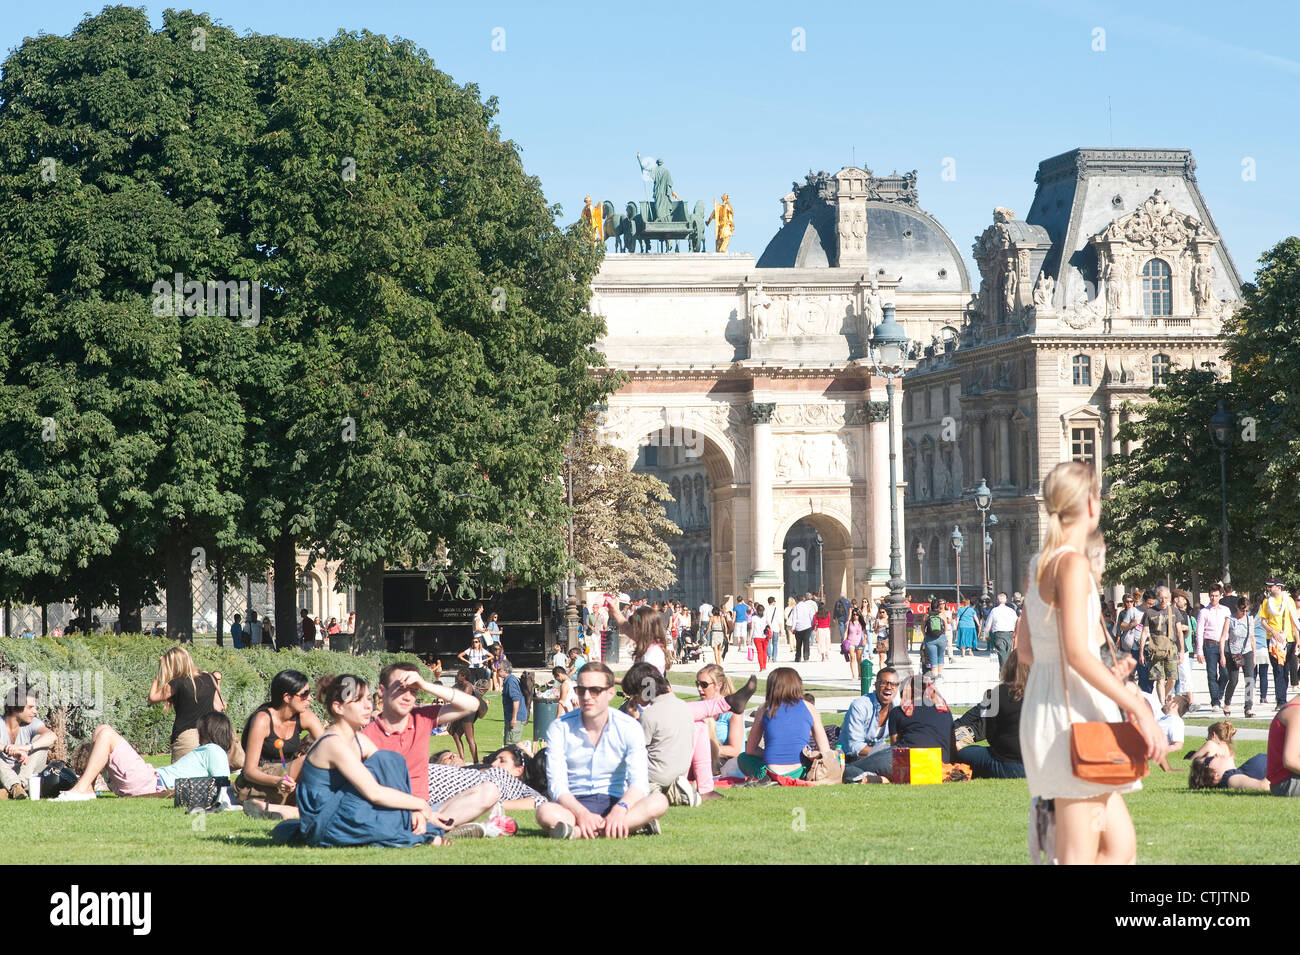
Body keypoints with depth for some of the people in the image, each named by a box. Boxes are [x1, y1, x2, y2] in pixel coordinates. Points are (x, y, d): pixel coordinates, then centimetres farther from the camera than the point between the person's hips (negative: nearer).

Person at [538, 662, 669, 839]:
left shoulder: (629, 728, -1)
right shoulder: (559, 728, -2)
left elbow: (639, 782, -13)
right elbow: (556, 785, -11)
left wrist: (620, 809, -35)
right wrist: (581, 813, -31)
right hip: (575, 805, -1)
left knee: (659, 801, -30)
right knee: (545, 813, -36)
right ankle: (634, 825, -38)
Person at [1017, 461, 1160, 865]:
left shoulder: (1040, 563, 14)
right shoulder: (1072, 563, -13)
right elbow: (1077, 653, -21)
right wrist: (1139, 708, -20)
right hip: (1072, 712, -9)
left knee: (1120, 845, 12)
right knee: (1079, 858, -7)